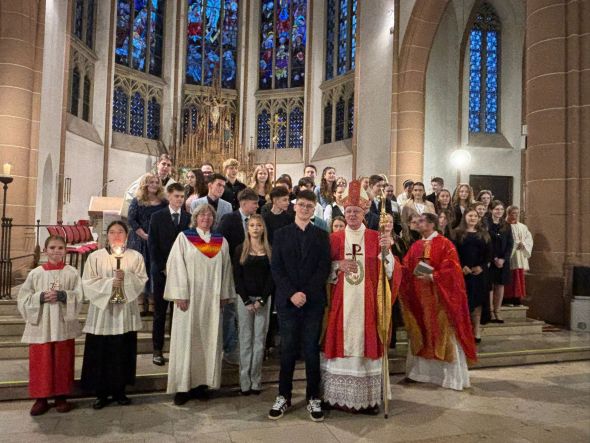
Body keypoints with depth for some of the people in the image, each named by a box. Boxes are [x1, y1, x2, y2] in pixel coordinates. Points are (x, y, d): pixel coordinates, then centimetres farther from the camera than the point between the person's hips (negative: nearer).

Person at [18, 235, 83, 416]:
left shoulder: (72, 272, -1)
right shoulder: (35, 273, 1)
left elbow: (79, 296, -5)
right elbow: (23, 298, 1)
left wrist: (62, 295, -20)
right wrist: (41, 297, -15)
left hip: (64, 326, 0)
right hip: (40, 326, 1)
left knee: (62, 362, 8)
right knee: (41, 363, 6)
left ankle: (61, 396, 22)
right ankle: (41, 398, 19)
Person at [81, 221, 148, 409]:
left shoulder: (136, 257, 3)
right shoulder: (95, 257, 1)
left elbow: (142, 281, -1)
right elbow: (88, 282, -4)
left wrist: (126, 278, -18)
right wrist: (110, 283, -16)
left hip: (125, 313, 1)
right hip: (101, 312, 0)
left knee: (122, 353, 8)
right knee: (100, 354, 4)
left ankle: (119, 390, 23)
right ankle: (101, 393, 19)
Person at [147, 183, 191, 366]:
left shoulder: (189, 218, 6)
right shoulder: (157, 217, 4)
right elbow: (152, 245, 0)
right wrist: (163, 267, -7)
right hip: (161, 270, -1)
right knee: (160, 312, 4)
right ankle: (157, 350, 13)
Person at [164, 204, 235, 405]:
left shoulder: (221, 241, 9)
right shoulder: (184, 237, -1)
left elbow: (226, 269, 9)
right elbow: (175, 266, -6)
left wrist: (224, 295, 4)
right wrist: (180, 295, -12)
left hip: (211, 299, 3)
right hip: (189, 297, -3)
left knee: (209, 340, 6)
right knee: (186, 340, 2)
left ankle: (201, 383, 17)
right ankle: (183, 386, 12)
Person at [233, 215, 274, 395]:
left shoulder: (269, 251, 6)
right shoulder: (240, 250, 4)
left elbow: (271, 277, 2)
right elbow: (237, 277, 0)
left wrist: (261, 300, -8)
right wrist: (247, 300, -9)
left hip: (263, 299, 1)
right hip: (244, 298, 0)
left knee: (260, 339, 3)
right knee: (245, 339, 3)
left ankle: (256, 381, 11)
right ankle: (245, 381, 10)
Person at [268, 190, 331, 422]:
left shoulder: (321, 236, 7)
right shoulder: (281, 234, 7)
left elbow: (324, 268, -2)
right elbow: (276, 268, 0)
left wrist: (306, 293, -12)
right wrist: (291, 294, -11)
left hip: (314, 301, 0)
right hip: (287, 300, 0)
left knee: (312, 349, 5)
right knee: (288, 349, 6)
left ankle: (313, 398, 17)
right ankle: (283, 396, 19)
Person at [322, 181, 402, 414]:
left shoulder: (376, 238, 4)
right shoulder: (335, 238, 6)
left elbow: (390, 272, -3)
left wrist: (386, 250, -19)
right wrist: (338, 265, -12)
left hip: (367, 303, -1)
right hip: (341, 303, 1)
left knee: (366, 344, 2)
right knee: (341, 344, 3)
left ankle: (369, 397, 15)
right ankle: (338, 395, 17)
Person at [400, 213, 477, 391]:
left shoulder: (445, 244, -6)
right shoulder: (415, 246, 10)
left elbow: (451, 269, -15)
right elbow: (406, 268, 9)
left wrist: (432, 276, -21)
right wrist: (414, 275, -10)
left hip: (439, 297, -5)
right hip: (420, 296, 6)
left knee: (443, 335, 1)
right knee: (422, 334, 12)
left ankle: (452, 375, 12)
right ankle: (423, 370, 24)